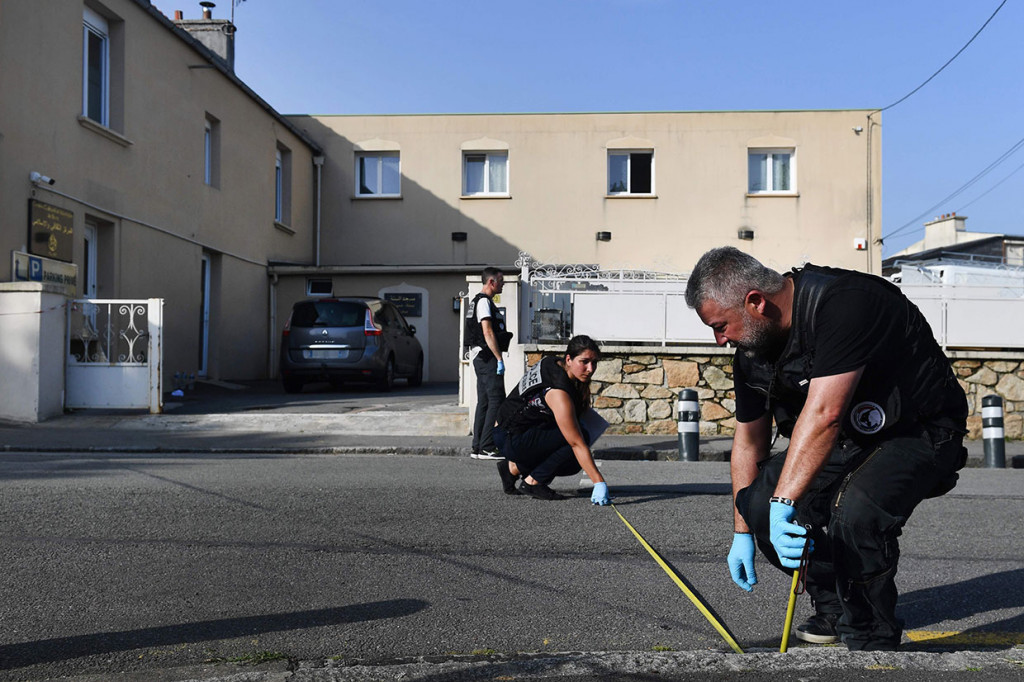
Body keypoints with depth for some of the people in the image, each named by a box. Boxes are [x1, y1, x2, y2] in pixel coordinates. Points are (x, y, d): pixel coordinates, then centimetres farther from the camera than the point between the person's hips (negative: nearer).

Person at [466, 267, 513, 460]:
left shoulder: (477, 301, 22)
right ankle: (486, 447, -12)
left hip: (481, 358, 11)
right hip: (488, 358, -11)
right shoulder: (484, 302, -11)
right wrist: (499, 359, -20)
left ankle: (477, 448, 13)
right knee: (496, 400, -11)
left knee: (484, 402, 10)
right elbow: (488, 332, -19)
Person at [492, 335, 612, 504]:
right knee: (582, 436, -22)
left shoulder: (555, 363, -2)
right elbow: (577, 443, -31)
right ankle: (532, 482, -10)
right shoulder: (559, 392, -29)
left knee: (576, 462, 8)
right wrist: (599, 483, -32)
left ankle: (514, 467, 13)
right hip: (512, 440, -10)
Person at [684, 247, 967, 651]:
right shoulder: (750, 350, -3)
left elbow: (823, 413, -39)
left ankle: (872, 640, -7)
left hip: (920, 432, -7)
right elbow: (748, 442, 7)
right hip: (848, 441, 8)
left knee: (855, 511, -33)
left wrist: (783, 501, -42)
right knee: (760, 502, -7)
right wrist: (742, 534, 12)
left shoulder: (842, 303, -30)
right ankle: (835, 610, 14)